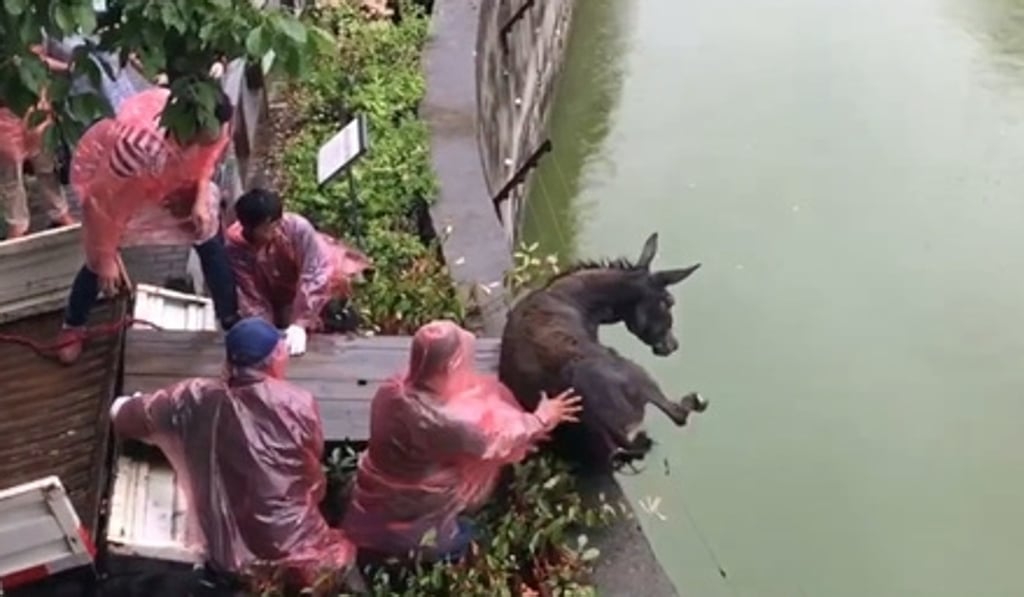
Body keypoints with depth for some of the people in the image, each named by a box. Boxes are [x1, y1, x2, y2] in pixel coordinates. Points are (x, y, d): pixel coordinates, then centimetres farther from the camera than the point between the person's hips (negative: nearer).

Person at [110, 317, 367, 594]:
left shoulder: (197, 398, -9)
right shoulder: (299, 404, -15)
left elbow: (125, 416, 7)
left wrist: (122, 405, 28)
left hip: (230, 557, 4)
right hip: (297, 552, -4)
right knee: (340, 555, 18)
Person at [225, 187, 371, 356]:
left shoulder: (298, 227, -38)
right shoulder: (236, 246, -32)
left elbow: (314, 276, -38)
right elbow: (251, 295, -25)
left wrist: (299, 324, -45)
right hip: (277, 294, 2)